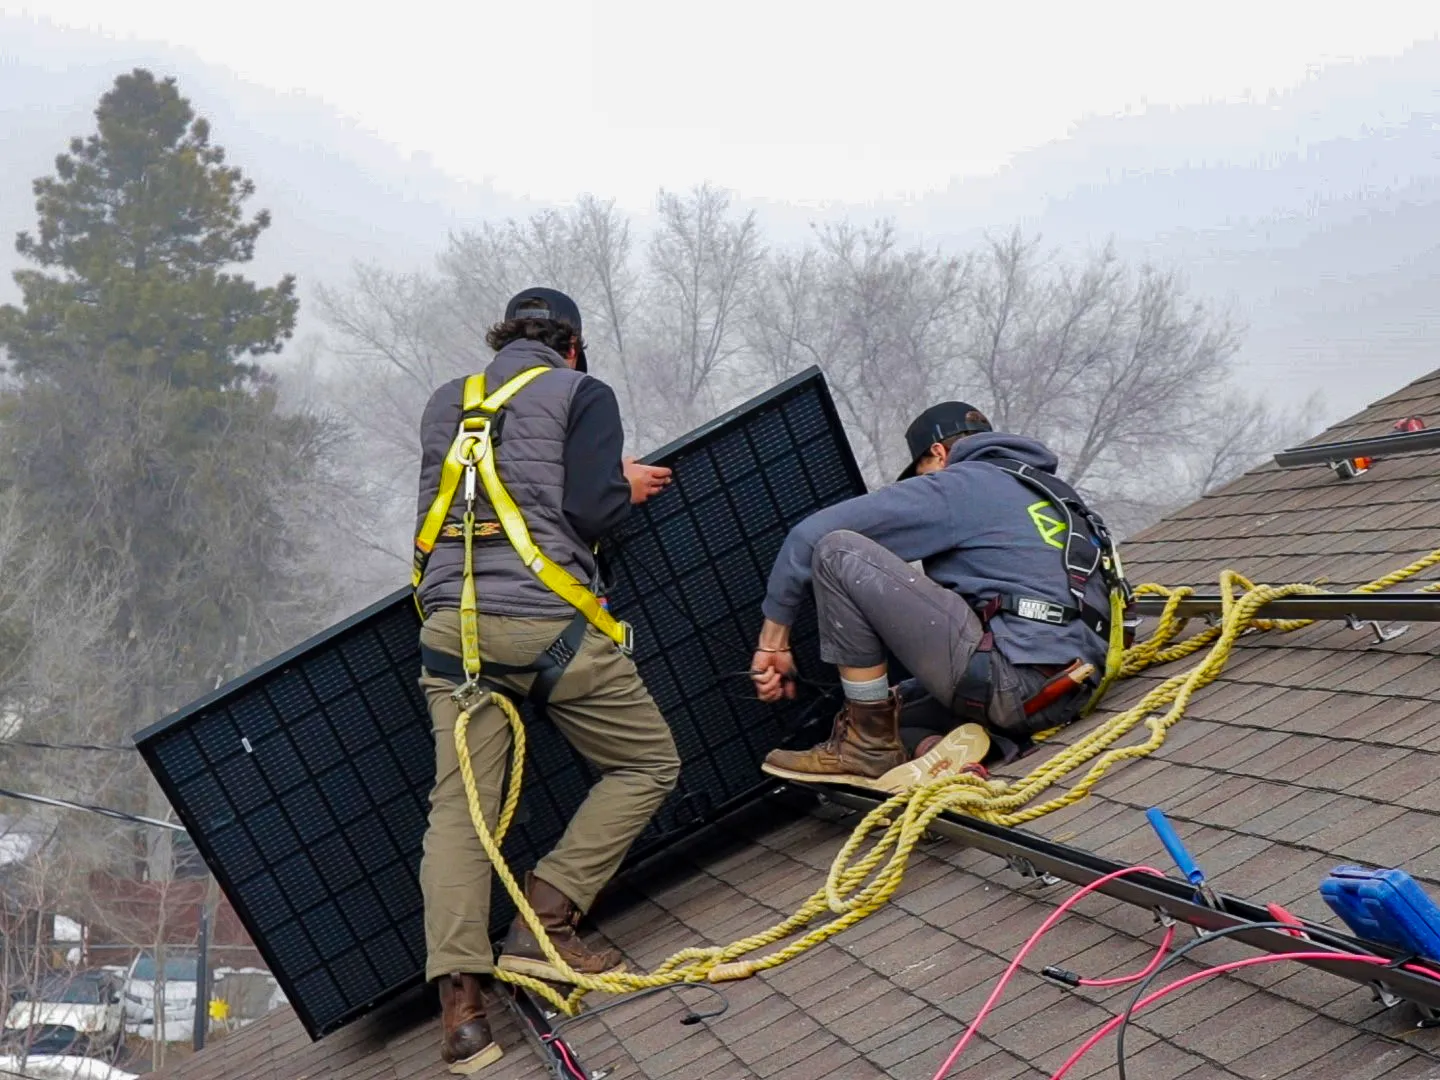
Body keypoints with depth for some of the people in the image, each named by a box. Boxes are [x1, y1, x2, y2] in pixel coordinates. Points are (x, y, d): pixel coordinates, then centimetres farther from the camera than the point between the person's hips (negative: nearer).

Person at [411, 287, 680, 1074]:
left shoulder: (445, 404, 20)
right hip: (548, 620, -4)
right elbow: (589, 514, -8)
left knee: (459, 805, 0)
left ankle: (460, 996, -15)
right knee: (648, 766, 11)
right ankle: (544, 919, -1)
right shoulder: (580, 393, 4)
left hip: (451, 622, 5)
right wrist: (627, 488, 15)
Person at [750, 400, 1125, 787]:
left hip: (1012, 681, -9)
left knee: (838, 553, -5)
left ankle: (869, 747, -4)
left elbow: (811, 535, 0)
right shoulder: (1052, 494, 26)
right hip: (1063, 695, 9)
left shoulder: (958, 485, 4)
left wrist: (773, 640, 8)